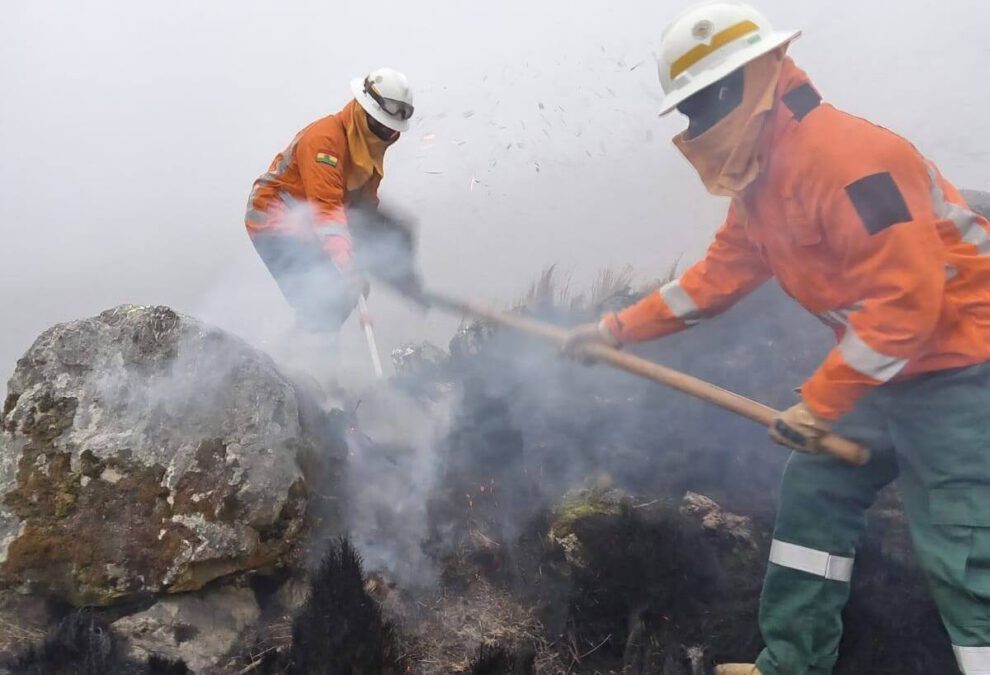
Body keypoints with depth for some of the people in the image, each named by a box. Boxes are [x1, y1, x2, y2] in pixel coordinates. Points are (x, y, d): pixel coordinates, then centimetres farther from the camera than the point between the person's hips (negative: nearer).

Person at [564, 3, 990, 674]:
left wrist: (818, 403, -24)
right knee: (813, 497, 13)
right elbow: (717, 277, 13)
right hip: (885, 368, 10)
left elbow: (906, 302, -28)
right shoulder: (759, 180, 7)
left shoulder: (844, 156, -25)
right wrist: (618, 329, 11)